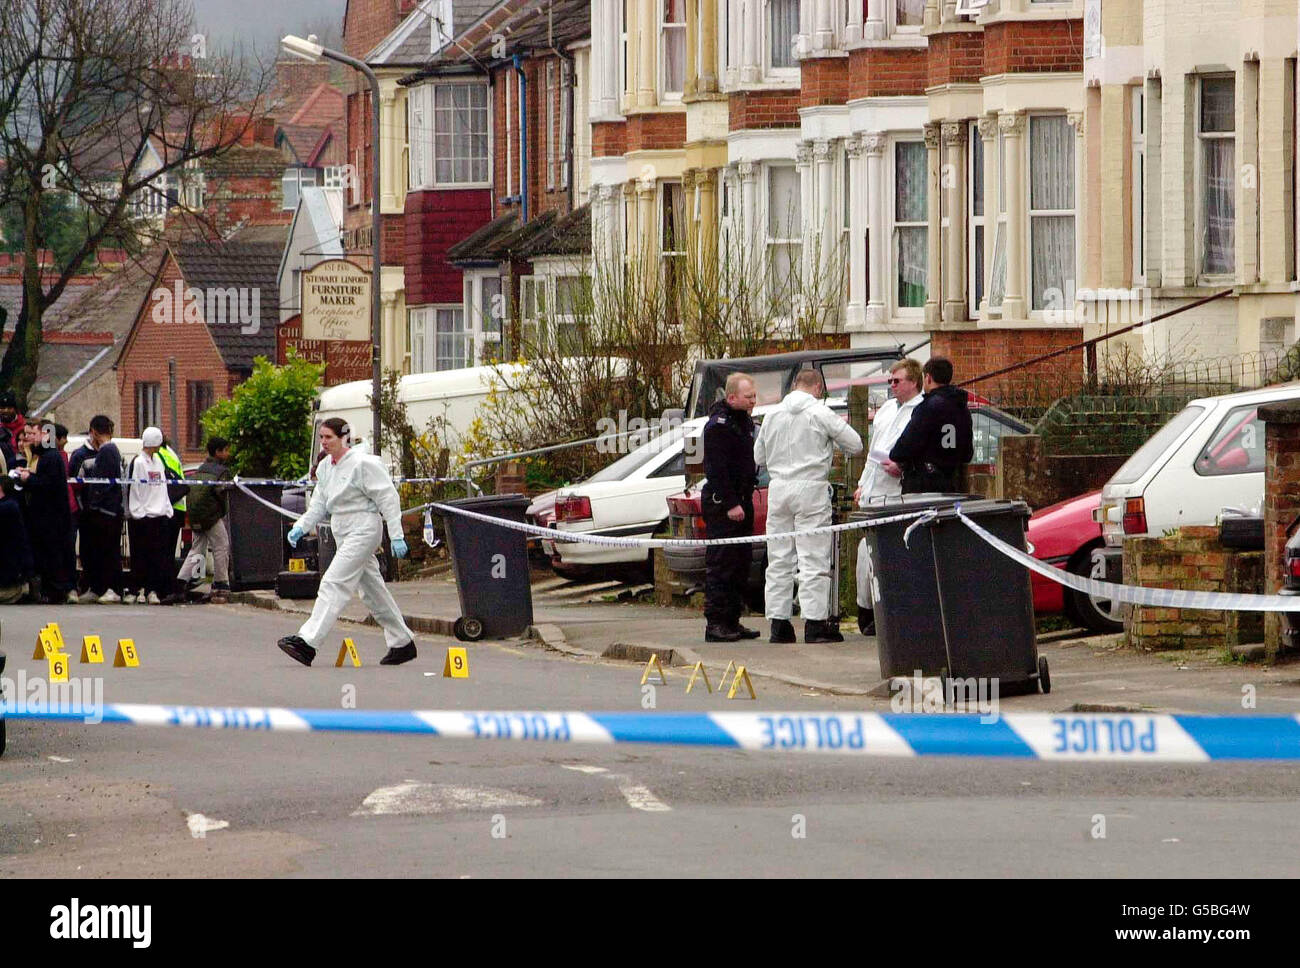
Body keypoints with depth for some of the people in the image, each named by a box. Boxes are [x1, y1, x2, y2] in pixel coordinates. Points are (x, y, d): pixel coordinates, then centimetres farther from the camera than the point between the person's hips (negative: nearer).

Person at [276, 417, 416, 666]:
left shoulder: (363, 464, -12)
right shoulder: (325, 468, 12)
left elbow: (388, 499, -12)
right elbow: (318, 506, 15)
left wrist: (396, 537, -15)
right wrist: (301, 527, -1)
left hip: (363, 531, -9)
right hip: (344, 534, 9)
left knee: (334, 583, -17)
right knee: (372, 591, 13)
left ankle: (307, 641, -25)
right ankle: (402, 643, 23)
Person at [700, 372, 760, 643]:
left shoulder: (745, 421, 16)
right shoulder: (719, 425, -14)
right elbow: (716, 469, -19)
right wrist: (730, 504, -22)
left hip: (740, 502, 9)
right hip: (721, 504, -9)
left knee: (741, 563, 11)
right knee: (721, 563, -9)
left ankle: (732, 621, 17)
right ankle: (715, 623, -10)